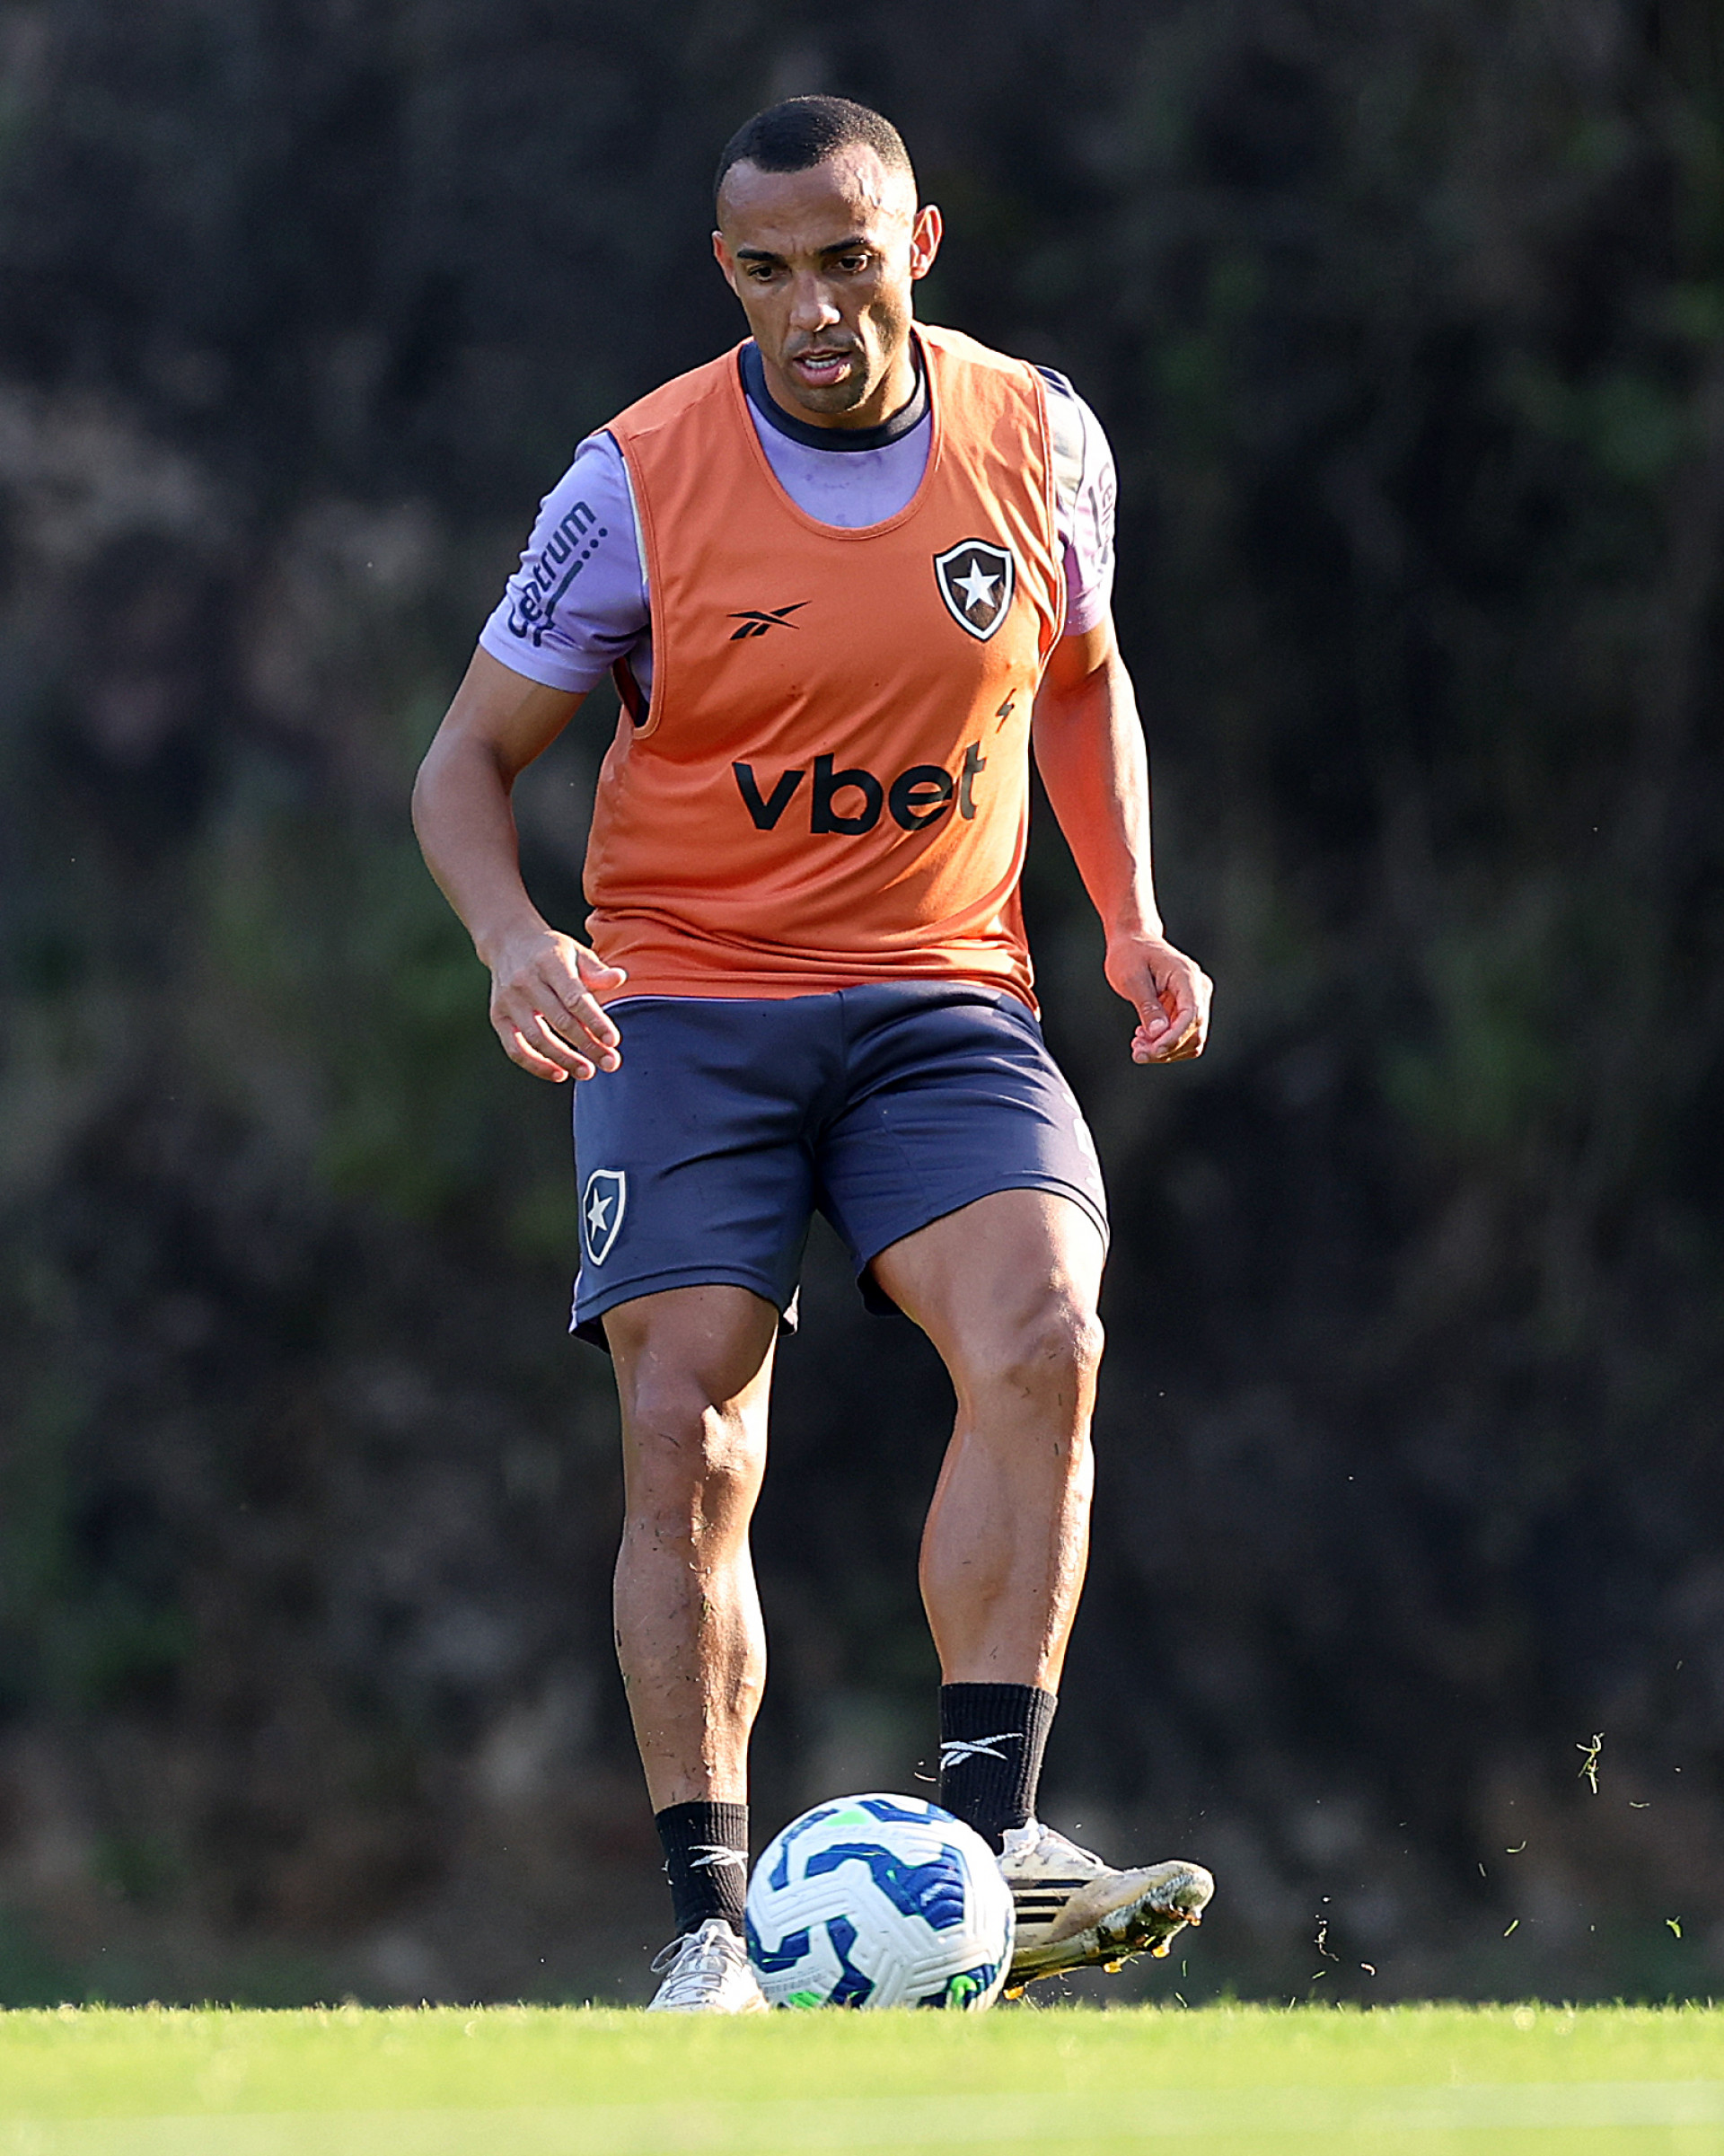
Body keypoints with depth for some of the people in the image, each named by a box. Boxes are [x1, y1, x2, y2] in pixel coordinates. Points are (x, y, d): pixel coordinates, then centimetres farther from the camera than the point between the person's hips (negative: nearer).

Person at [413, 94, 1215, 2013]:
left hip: (943, 996, 1)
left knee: (1038, 1343, -24)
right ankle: (713, 1931, -6)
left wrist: (1130, 920, 8)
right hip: (683, 1004, -1)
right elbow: (471, 754, 1)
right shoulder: (636, 483, -8)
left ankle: (983, 1843, -25)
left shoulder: (1037, 443, 0)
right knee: (685, 1444, -13)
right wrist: (512, 938, -19)